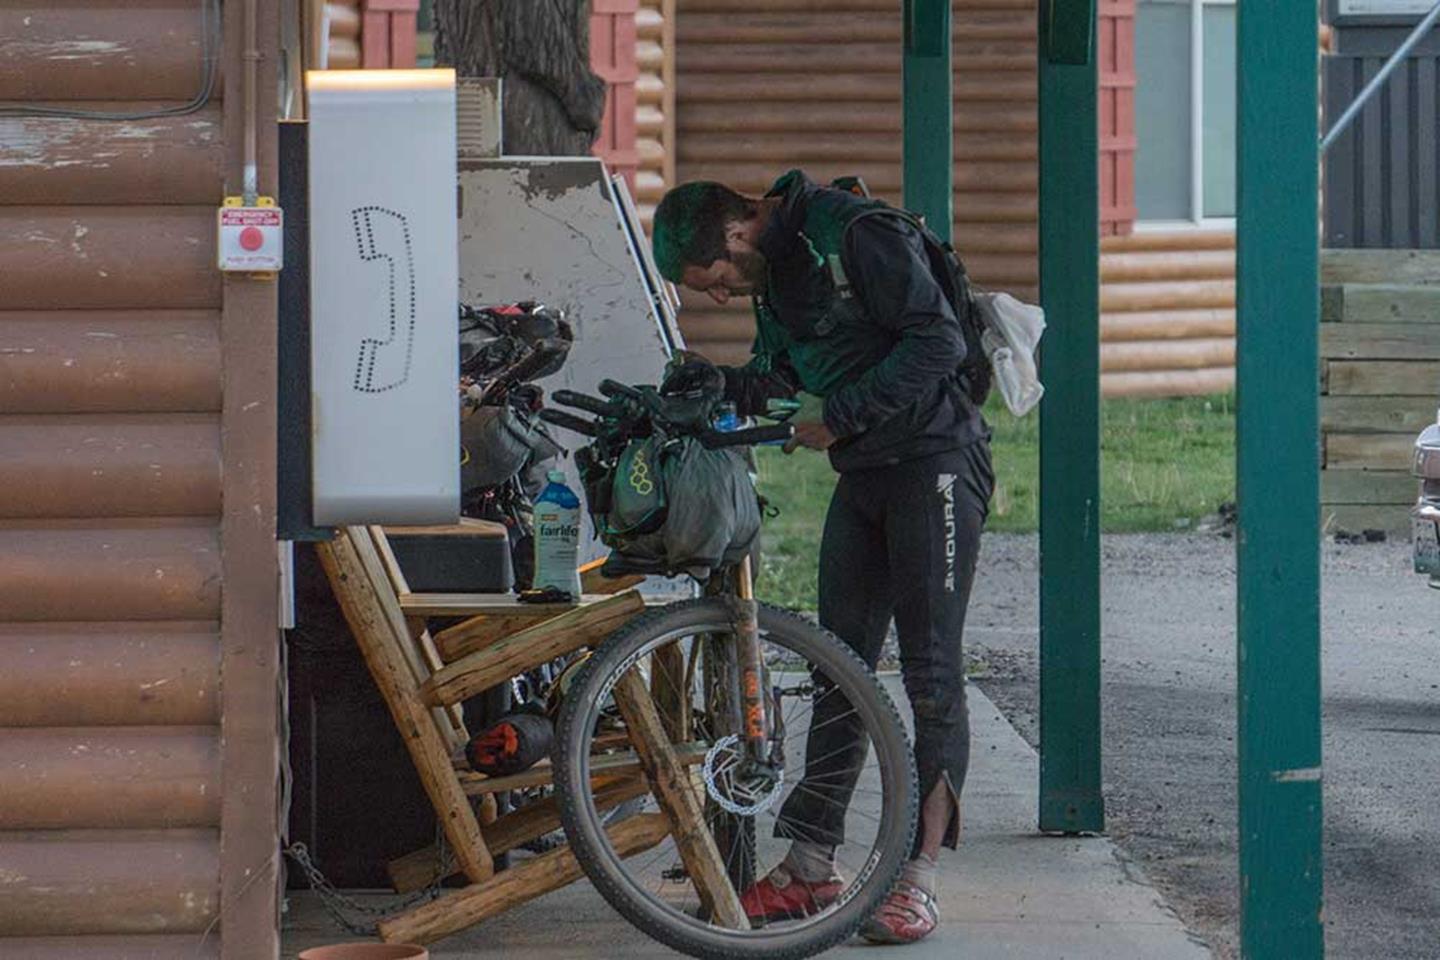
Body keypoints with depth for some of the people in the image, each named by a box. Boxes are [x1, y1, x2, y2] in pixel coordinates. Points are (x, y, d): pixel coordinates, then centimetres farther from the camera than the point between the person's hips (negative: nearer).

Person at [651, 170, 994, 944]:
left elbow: (937, 344, -22)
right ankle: (811, 866, 13)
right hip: (863, 474, 9)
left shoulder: (859, 235, -18)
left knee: (930, 673, -7)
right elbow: (777, 379, 15)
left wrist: (838, 417, -21)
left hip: (935, 463, -9)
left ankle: (917, 880, -7)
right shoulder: (775, 268, 10)